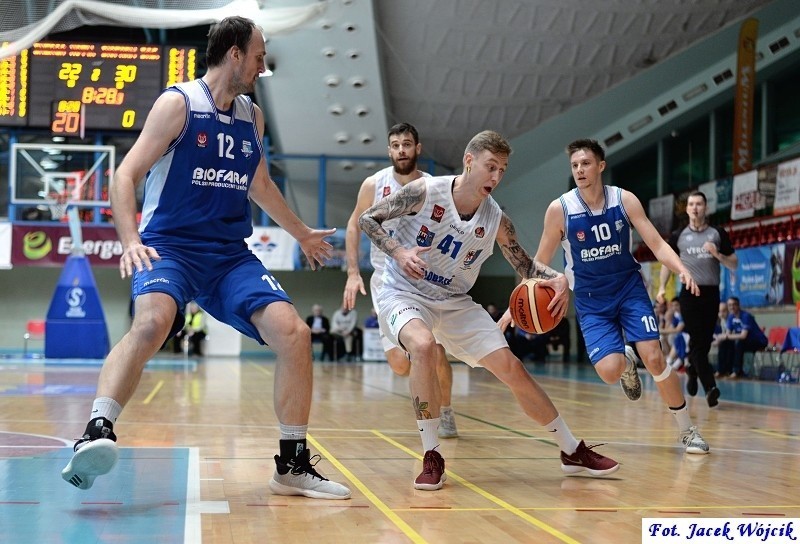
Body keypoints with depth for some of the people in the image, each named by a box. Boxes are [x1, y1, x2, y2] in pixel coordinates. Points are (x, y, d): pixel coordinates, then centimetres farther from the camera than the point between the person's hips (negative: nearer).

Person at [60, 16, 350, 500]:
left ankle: (294, 466, -1)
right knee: (152, 321, -36)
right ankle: (97, 434, -37)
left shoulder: (253, 116, 15)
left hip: (231, 254, 5)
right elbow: (126, 175, -8)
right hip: (170, 246, -5)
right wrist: (131, 241, -24)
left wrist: (303, 234, 39)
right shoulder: (178, 103, -3)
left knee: (294, 333, -12)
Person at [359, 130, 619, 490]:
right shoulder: (425, 192, -18)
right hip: (403, 293, -4)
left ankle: (572, 451, 15)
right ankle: (431, 458, -22)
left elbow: (524, 265, 6)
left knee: (512, 368, -2)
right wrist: (398, 252, -28)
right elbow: (368, 219, -10)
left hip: (454, 302, 4)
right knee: (423, 345, -36)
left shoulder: (495, 220, -7)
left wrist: (556, 279, -16)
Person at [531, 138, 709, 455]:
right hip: (591, 301, -1)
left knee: (654, 359, -13)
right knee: (609, 371, -20)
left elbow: (657, 244, -9)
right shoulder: (559, 209, -12)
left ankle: (687, 430, 6)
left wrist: (682, 270, -29)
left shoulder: (624, 200, -9)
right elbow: (540, 263, -4)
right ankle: (626, 362, 20)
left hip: (630, 288, 1)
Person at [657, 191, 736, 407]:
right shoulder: (678, 236, 7)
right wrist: (662, 287, 4)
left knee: (705, 342, 6)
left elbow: (734, 264, 7)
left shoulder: (718, 234, 6)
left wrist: (717, 255, -12)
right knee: (697, 341, -11)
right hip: (689, 292, -1)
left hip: (711, 293, 1)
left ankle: (692, 370, 34)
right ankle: (710, 388, -15)